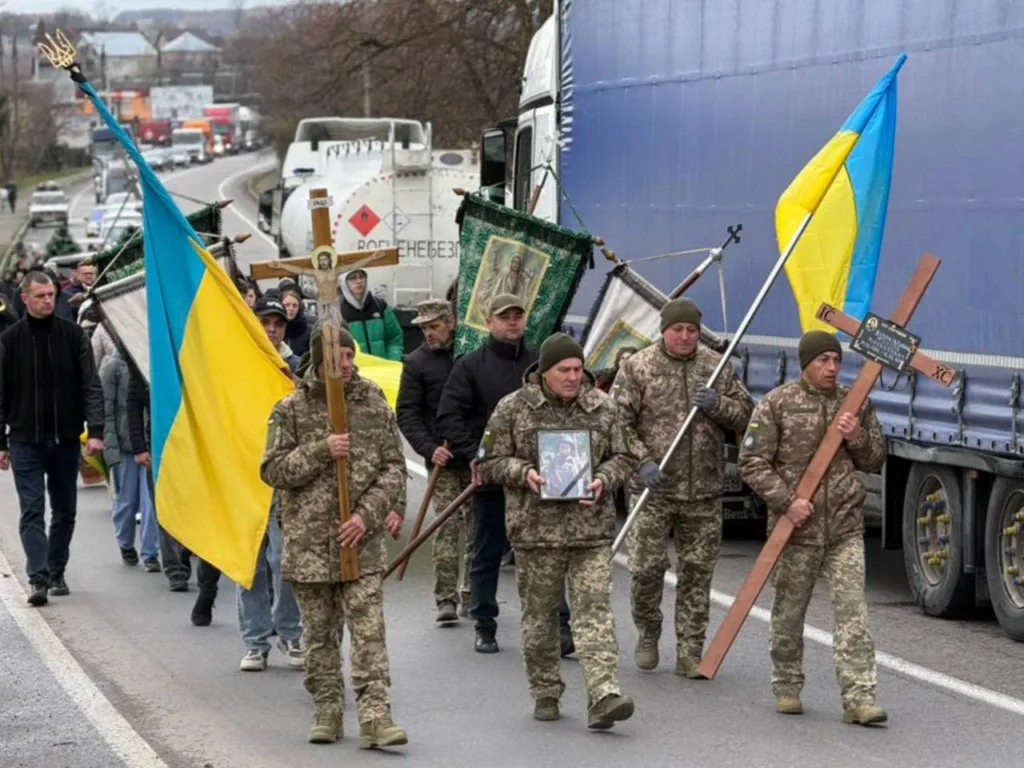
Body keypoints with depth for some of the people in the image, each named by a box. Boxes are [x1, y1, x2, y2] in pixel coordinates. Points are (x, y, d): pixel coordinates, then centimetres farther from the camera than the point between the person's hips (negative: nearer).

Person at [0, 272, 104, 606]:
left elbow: (91, 386, -3)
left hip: (66, 438, 2)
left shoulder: (73, 335, 0)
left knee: (65, 511, 9)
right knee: (32, 511, -8)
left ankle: (56, 573, 22)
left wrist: (95, 430, -14)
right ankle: (39, 578, -14)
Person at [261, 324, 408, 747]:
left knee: (369, 631, -7)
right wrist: (320, 451, -17)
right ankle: (327, 711, 19)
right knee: (320, 634, 9)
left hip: (362, 542, 0)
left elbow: (394, 467, 4)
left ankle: (375, 716, -10)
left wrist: (368, 513, -10)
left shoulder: (374, 405, 4)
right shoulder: (291, 409, 1)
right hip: (308, 542, 0)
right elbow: (272, 470, -3)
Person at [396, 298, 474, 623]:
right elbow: (406, 414, -1)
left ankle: (471, 596, 14)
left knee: (477, 527, 6)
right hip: (443, 461, -2)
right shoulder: (416, 362, 2)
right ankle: (445, 599, -5)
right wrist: (429, 448, -13)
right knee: (446, 527, -8)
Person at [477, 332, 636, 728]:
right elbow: (489, 463, 3)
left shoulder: (602, 407, 7)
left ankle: (603, 695, -16)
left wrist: (603, 480, -8)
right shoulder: (512, 409, 0)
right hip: (536, 529, -1)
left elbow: (622, 458, 13)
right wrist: (523, 473, -15)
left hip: (592, 528, 1)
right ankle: (545, 692, 23)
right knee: (539, 614, 8)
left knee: (595, 610, -8)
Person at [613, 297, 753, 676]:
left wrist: (718, 406, -9)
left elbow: (745, 415, 11)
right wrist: (641, 461, -16)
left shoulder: (717, 366, 8)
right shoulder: (638, 367, -1)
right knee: (646, 567, -4)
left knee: (697, 573, 5)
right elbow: (619, 422, -4)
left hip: (704, 491, 3)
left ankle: (690, 654, 13)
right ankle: (647, 634, 22)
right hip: (654, 489, -3)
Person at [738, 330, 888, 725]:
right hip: (796, 529, -2)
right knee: (789, 611, 9)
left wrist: (856, 437, -5)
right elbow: (752, 463, -4)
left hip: (845, 528, 2)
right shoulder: (777, 404, -3)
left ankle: (859, 697, -10)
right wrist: (786, 501, -15)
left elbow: (875, 462, 16)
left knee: (852, 611, -7)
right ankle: (787, 687, 27)